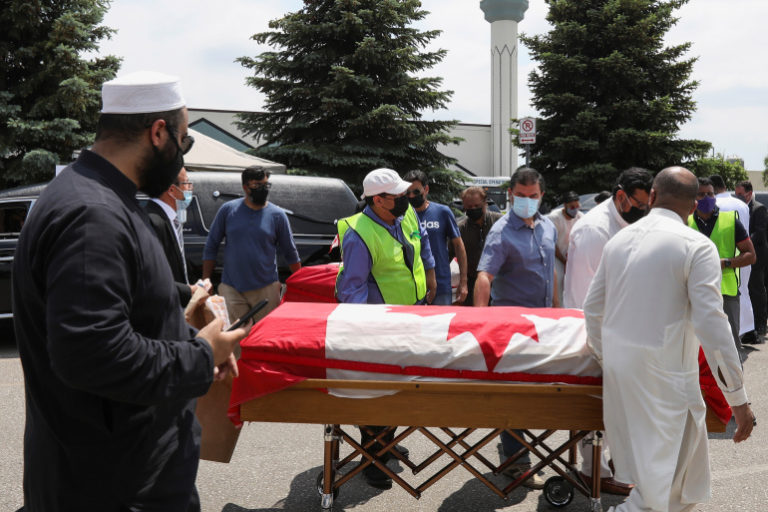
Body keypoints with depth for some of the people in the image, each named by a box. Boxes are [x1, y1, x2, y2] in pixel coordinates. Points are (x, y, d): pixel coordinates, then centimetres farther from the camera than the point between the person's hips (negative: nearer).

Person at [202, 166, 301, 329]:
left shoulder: (277, 215, 3)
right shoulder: (228, 210, 3)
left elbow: (290, 253, 9)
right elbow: (211, 247, 8)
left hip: (266, 289, 0)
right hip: (231, 289, 0)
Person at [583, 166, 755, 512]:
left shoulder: (619, 240, 7)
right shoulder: (697, 247, -11)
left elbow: (592, 307, 13)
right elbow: (711, 324, -17)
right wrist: (738, 398, -12)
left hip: (617, 367, 7)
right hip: (664, 377, -6)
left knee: (644, 465, 21)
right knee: (669, 481, 5)